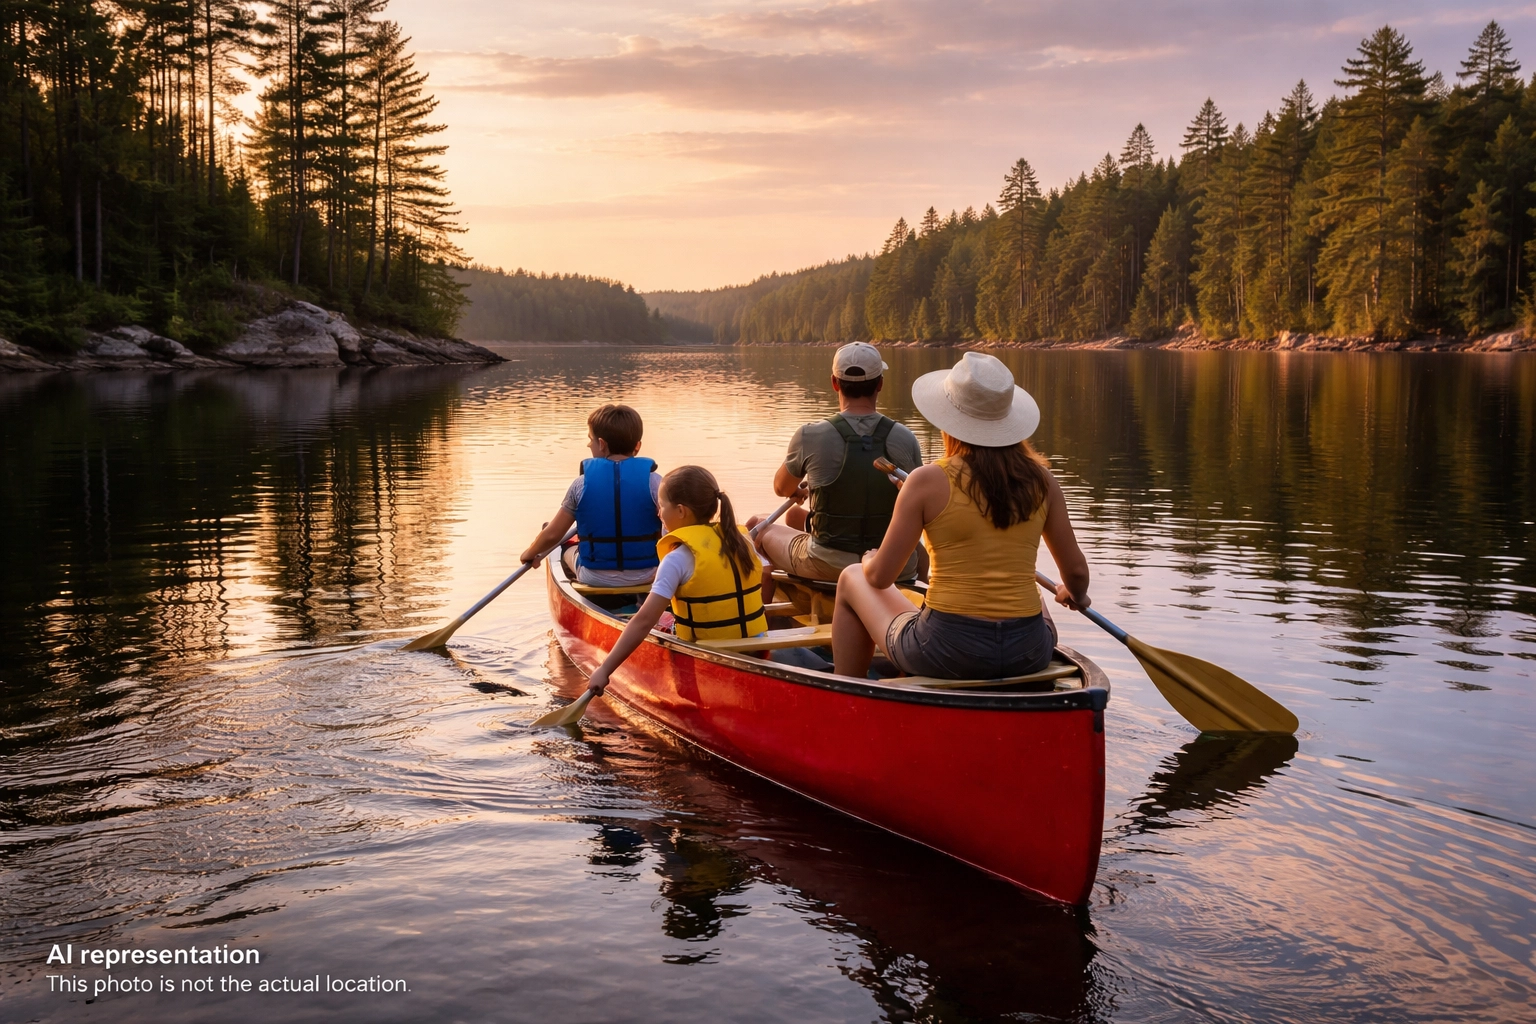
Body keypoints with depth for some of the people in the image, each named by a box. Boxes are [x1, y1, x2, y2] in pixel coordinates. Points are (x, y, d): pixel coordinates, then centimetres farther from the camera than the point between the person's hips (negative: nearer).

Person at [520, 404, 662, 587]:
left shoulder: (582, 484, -7)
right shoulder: (652, 480, -10)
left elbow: (552, 535, -2)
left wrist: (530, 554, 19)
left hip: (595, 578, 1)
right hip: (645, 576, -1)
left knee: (569, 550, 32)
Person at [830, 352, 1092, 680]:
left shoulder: (927, 481, -9)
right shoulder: (1041, 481, 1)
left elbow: (880, 577, -5)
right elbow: (1076, 572, 9)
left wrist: (869, 561, 19)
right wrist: (1075, 596, 33)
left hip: (946, 653, -4)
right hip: (1029, 655, 4)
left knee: (852, 579, 24)